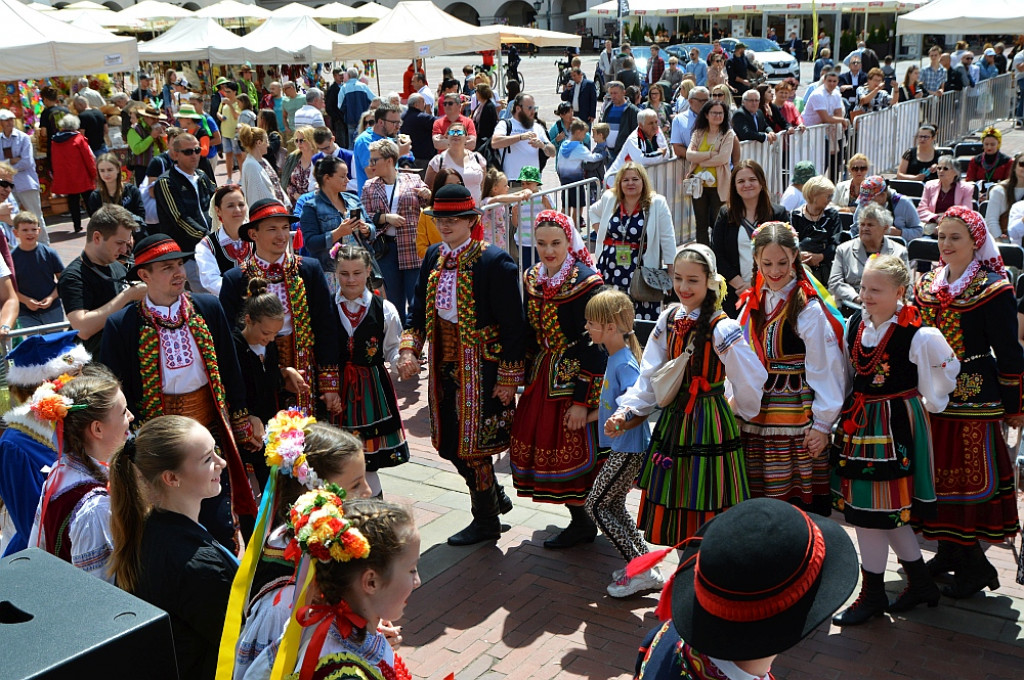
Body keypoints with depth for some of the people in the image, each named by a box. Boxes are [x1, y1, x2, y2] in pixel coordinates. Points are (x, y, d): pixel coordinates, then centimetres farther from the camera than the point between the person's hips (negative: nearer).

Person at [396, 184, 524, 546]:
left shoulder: (495, 261, -14)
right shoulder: (434, 256, 7)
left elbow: (511, 325, -13)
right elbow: (419, 308, 8)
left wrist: (508, 378, -13)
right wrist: (409, 349, -8)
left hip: (480, 366, -7)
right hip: (445, 363, 7)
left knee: (472, 443, 3)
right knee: (449, 442, 15)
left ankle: (486, 522, 23)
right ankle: (495, 496, 39)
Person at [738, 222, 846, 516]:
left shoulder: (809, 309, -10)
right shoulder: (754, 302, 10)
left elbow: (825, 368, -10)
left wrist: (822, 423, -11)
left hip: (797, 413, -6)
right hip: (756, 414, 6)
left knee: (800, 500, -2)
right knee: (761, 500, 9)